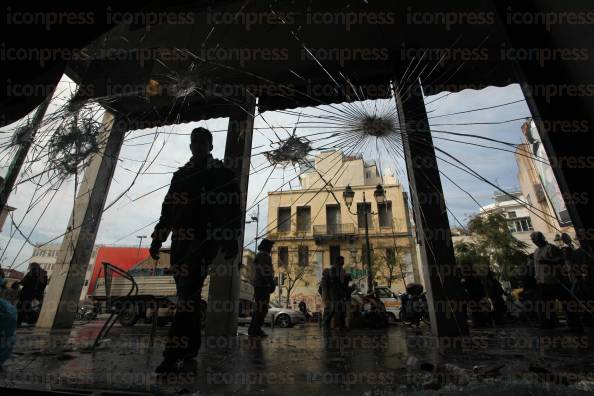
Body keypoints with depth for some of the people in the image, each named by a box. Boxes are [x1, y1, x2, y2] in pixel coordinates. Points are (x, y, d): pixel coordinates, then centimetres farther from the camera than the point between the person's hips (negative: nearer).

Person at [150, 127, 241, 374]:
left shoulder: (222, 174, 8)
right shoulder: (180, 175, 22)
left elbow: (232, 208, -1)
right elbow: (168, 209, 22)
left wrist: (229, 239, -14)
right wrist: (158, 238, 15)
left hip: (206, 240, -5)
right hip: (181, 241, 5)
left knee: (188, 294, -16)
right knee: (188, 296, 6)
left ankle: (173, 356, -14)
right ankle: (189, 354, 16)